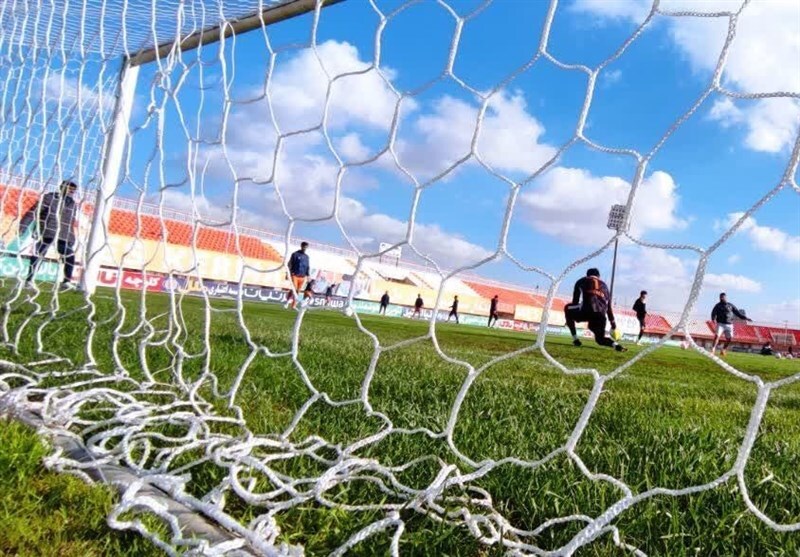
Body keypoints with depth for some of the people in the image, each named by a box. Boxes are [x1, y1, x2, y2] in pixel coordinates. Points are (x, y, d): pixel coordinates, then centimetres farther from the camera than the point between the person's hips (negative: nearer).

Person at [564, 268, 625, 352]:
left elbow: (575, 301, 21)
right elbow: (608, 307, 31)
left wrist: (570, 320, 31)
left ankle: (575, 339, 19)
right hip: (600, 315, 4)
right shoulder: (604, 285, 33)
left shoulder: (581, 281, 24)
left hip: (586, 311, -4)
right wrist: (613, 322, 37)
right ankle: (615, 344, -10)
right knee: (600, 339, 23)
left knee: (568, 308, 27)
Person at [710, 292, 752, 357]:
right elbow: (714, 313, -8)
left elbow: (738, 312, 15)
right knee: (717, 335, -19)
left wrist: (745, 318, 9)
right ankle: (713, 350, -19)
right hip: (721, 324, -3)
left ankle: (723, 350, 17)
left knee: (729, 338, 0)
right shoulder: (718, 305, 4)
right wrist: (713, 319, -28)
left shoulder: (731, 305, 12)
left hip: (729, 325, 3)